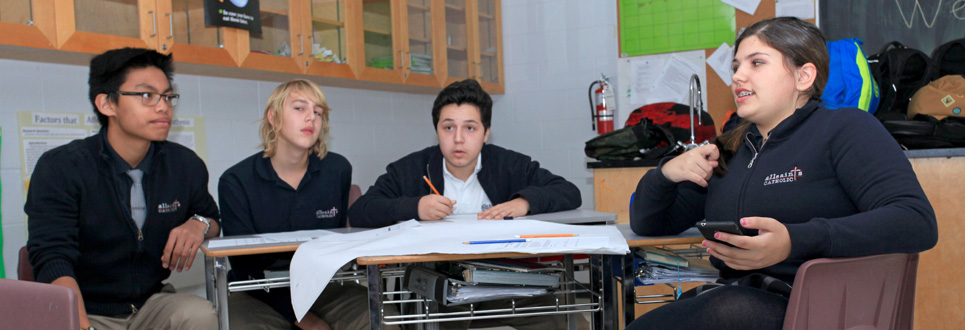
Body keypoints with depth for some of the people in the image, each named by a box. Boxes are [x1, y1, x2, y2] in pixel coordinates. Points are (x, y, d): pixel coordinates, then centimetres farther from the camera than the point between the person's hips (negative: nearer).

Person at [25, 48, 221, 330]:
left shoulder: (186, 166, 3)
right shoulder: (59, 168, -9)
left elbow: (216, 222, 18)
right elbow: (53, 260, -20)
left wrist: (200, 224, -8)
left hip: (152, 303, 3)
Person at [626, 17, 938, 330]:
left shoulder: (843, 128, 1)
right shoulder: (728, 151, 17)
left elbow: (918, 222, -15)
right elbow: (647, 224, 23)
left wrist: (795, 242, -27)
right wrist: (666, 174, 1)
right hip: (734, 301, 4)